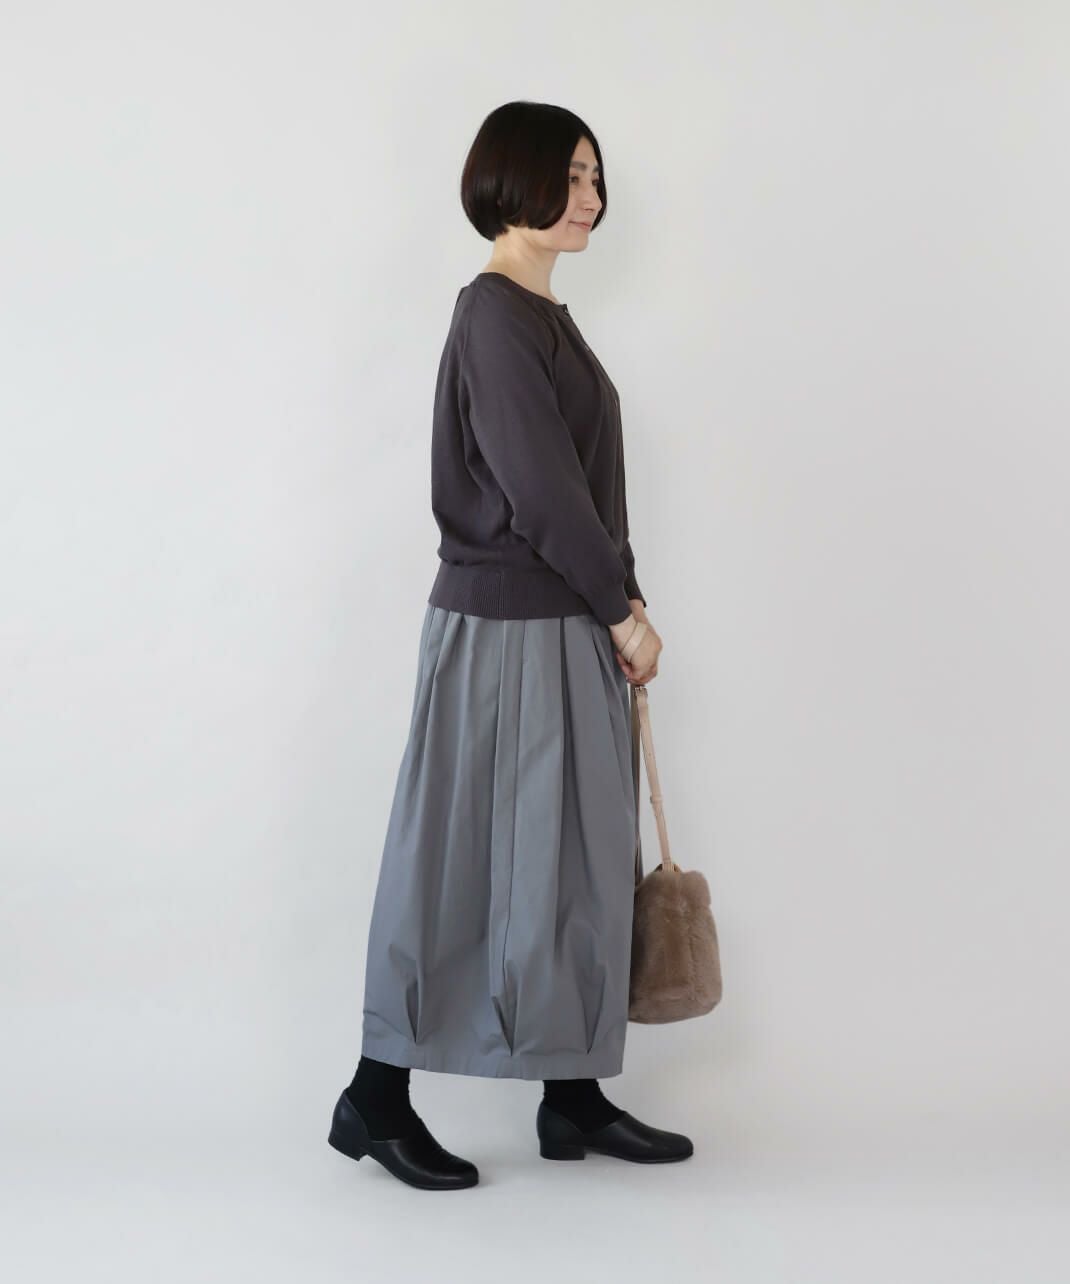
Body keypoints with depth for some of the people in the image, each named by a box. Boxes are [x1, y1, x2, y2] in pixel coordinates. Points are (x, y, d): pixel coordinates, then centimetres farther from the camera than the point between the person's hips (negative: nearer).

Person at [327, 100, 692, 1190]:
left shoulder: (544, 316, 15)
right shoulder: (495, 315, -14)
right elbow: (539, 489, -19)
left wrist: (618, 606, 7)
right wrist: (623, 609, -10)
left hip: (565, 627, 9)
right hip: (505, 631, -9)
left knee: (579, 860, 12)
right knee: (463, 860, -1)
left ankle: (574, 1098, 23)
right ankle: (378, 1096, 13)